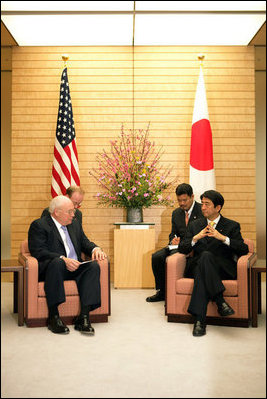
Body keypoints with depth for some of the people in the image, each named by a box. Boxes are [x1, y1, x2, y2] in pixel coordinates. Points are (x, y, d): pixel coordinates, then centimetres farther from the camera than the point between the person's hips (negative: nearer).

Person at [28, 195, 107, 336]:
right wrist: (63, 259, -26)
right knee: (57, 262, -38)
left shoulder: (75, 224, 20)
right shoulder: (39, 225, -2)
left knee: (93, 265, -23)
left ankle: (84, 317, -29)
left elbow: (84, 242, 21)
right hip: (48, 268, -6)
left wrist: (95, 249, -4)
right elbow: (39, 252, -14)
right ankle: (53, 316, -31)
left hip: (75, 268, 6)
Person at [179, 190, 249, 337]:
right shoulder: (195, 225, 22)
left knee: (206, 255, -36)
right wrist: (195, 238, -9)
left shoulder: (232, 226, 14)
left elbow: (244, 249, -1)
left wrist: (223, 238, -16)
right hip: (197, 267, 2)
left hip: (223, 268, -2)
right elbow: (182, 249, 12)